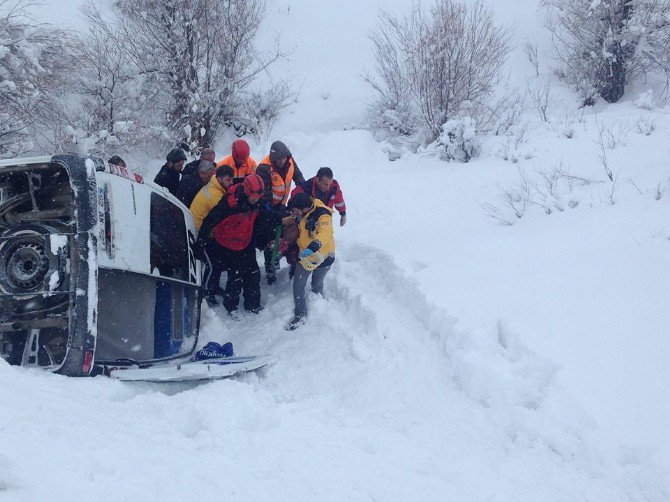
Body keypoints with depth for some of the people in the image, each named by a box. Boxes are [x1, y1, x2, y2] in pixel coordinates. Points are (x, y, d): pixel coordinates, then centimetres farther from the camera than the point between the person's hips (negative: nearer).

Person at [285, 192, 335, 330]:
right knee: (298, 286, 1)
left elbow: (324, 233, -48)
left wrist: (312, 247, -65)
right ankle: (300, 315, 17)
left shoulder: (323, 216, -31)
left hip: (322, 257, -5)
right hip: (305, 255, 5)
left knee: (317, 285, 18)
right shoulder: (303, 215, -10)